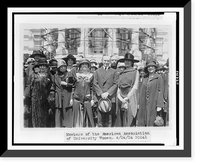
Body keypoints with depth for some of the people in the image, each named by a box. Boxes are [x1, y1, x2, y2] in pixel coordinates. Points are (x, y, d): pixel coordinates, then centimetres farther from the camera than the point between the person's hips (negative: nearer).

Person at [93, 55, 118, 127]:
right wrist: (101, 93, -7)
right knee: (100, 118, -1)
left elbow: (115, 84, 2)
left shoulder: (114, 72, 9)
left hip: (111, 98, -1)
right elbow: (95, 84, 5)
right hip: (100, 97, 1)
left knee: (110, 118, -3)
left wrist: (108, 93, -10)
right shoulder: (97, 71, 13)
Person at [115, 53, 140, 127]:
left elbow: (135, 87, -3)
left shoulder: (135, 72, 4)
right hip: (121, 100, 4)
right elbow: (118, 88, 12)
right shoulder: (121, 74, 16)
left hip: (130, 98, -4)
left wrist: (126, 98, -9)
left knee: (129, 122, -9)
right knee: (120, 122, 1)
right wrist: (121, 98, -6)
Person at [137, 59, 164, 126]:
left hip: (153, 103, -4)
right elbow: (141, 91, 15)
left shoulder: (158, 78, -1)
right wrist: (139, 103, 11)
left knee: (152, 122, -5)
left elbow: (160, 91, -4)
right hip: (144, 104, 4)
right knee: (142, 121, 2)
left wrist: (159, 105, -10)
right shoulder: (144, 78, 13)